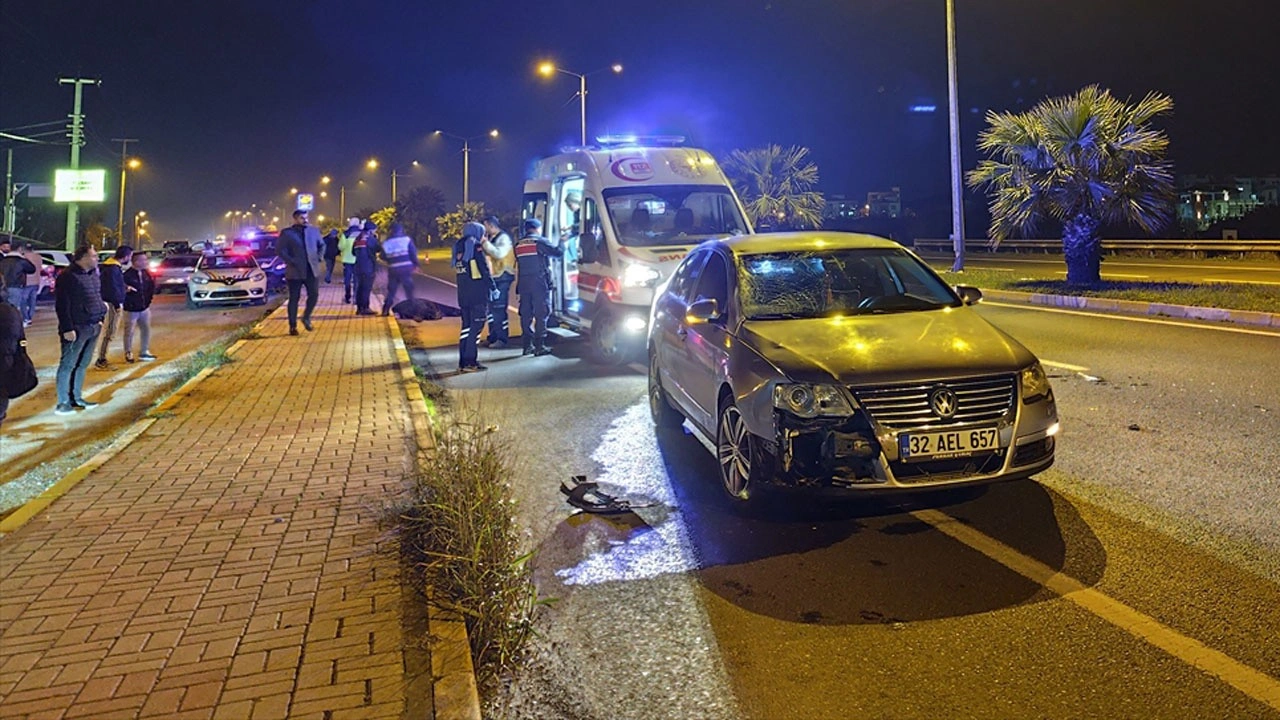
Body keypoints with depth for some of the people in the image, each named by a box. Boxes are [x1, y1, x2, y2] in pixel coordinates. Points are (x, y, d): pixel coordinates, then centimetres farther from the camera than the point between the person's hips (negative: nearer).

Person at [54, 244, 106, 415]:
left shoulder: (94, 275, 12)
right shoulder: (67, 276, -13)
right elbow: (62, 305, -15)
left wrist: (100, 318, 16)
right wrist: (67, 328, -18)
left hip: (93, 327, 8)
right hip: (76, 328, -8)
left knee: (82, 364, 14)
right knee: (68, 364, -1)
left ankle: (77, 398, 23)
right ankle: (63, 402, 4)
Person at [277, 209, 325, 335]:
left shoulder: (314, 231, 9)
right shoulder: (287, 233, -3)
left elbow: (322, 245, 20)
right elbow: (280, 249, -7)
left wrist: (318, 258, 6)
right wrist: (291, 261, -13)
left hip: (312, 270, 3)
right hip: (295, 271, -3)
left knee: (314, 295, -1)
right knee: (294, 298, 2)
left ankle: (306, 318, 23)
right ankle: (292, 326, 9)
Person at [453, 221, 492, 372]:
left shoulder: (459, 248, 13)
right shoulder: (476, 247, -10)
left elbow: (458, 269, 15)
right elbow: (484, 270, -13)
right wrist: (493, 287, -6)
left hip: (463, 294, 7)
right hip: (478, 293, -7)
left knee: (466, 326, 12)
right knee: (476, 327, -4)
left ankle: (463, 362, 14)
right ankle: (470, 362, -6)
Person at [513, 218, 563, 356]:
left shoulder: (518, 245, 14)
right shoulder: (540, 242, -5)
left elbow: (517, 265, 18)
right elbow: (558, 252, -8)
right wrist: (561, 245, 10)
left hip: (523, 284, 6)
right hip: (539, 283, -6)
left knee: (526, 314, 9)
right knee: (541, 314, -4)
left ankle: (527, 345, 10)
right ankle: (539, 346, -8)